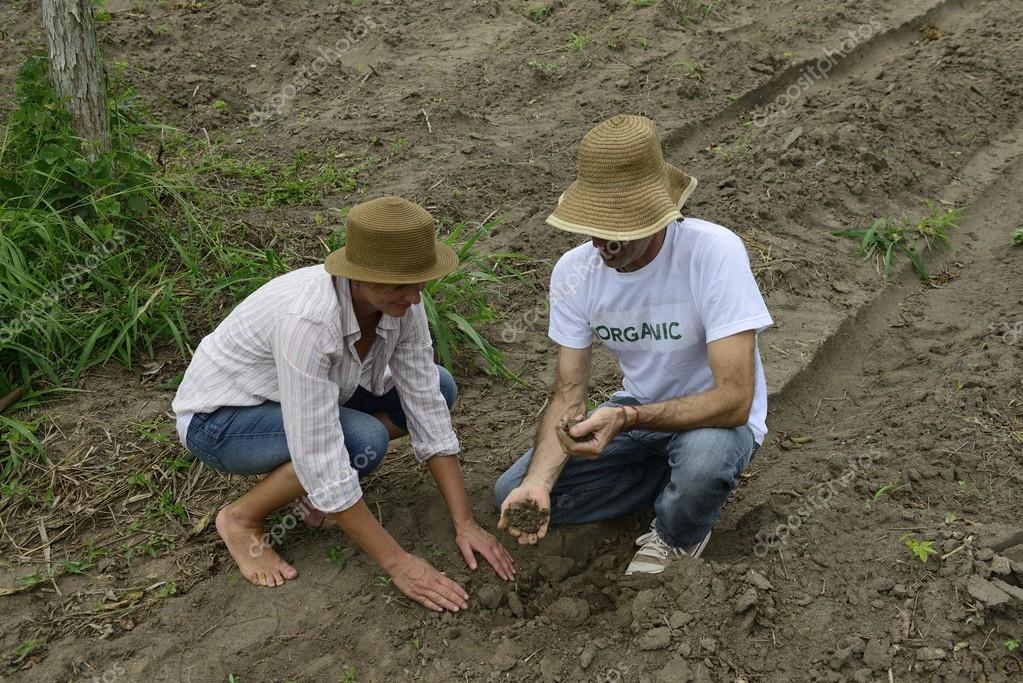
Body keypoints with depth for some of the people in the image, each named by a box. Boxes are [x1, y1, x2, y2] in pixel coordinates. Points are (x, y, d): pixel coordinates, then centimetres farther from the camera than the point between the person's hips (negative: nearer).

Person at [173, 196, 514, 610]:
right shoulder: (307, 319, -39)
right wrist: (397, 563, -32)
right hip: (218, 420, -7)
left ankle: (329, 491, 6)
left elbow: (426, 408, -14)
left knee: (436, 388, -7)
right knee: (364, 441, -32)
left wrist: (465, 524, -17)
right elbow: (321, 461, -37)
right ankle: (242, 518, -7)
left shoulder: (400, 301, -18)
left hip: (302, 400, 7)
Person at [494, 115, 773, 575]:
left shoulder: (714, 253, -30)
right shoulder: (574, 271, -14)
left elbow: (734, 399, -33)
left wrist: (627, 418, -45)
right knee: (512, 494, -6)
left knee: (705, 455, -41)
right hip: (635, 412, 5)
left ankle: (677, 536, -2)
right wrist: (537, 481, -28)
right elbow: (568, 397, -11)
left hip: (716, 417, -4)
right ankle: (680, 474, 6)